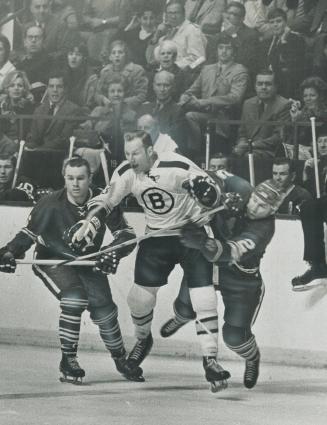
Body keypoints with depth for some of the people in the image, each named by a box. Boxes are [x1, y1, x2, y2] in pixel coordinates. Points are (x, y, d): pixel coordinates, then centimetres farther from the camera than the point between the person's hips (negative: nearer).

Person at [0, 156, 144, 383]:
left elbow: (124, 232, -9)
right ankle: (68, 360, -14)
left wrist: (114, 253, -27)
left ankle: (120, 358, 19)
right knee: (74, 299, -27)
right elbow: (30, 233, -9)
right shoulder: (51, 204, -20)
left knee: (104, 308, -5)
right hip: (53, 260, -3)